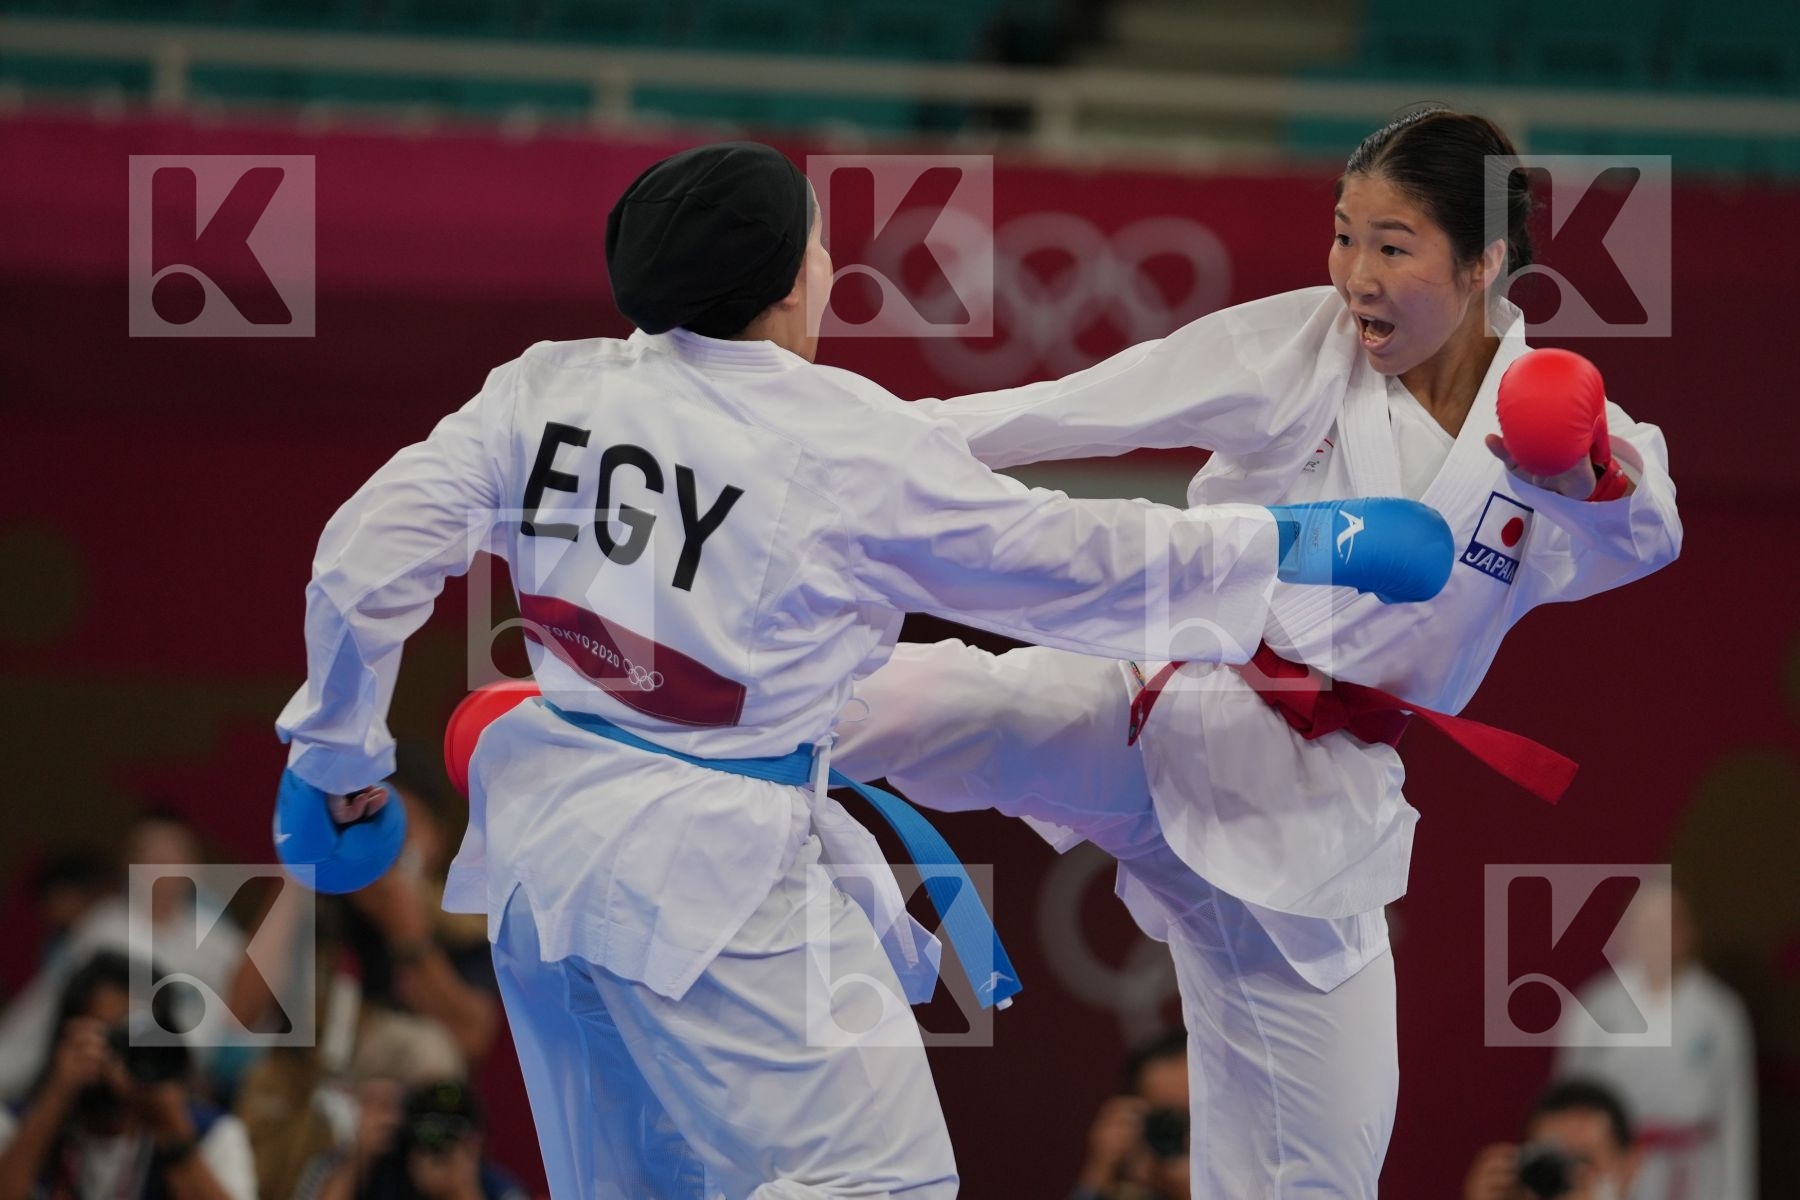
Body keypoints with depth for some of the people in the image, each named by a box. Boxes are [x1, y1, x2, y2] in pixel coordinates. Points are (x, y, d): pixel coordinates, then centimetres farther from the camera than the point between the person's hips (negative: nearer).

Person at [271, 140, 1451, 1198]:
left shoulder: (547, 389, 0)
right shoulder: (859, 446, -11)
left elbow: (369, 558, -2)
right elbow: (1073, 561, 0)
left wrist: (338, 757, 12)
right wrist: (1300, 545, 13)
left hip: (549, 842, 7)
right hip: (714, 876, -7)